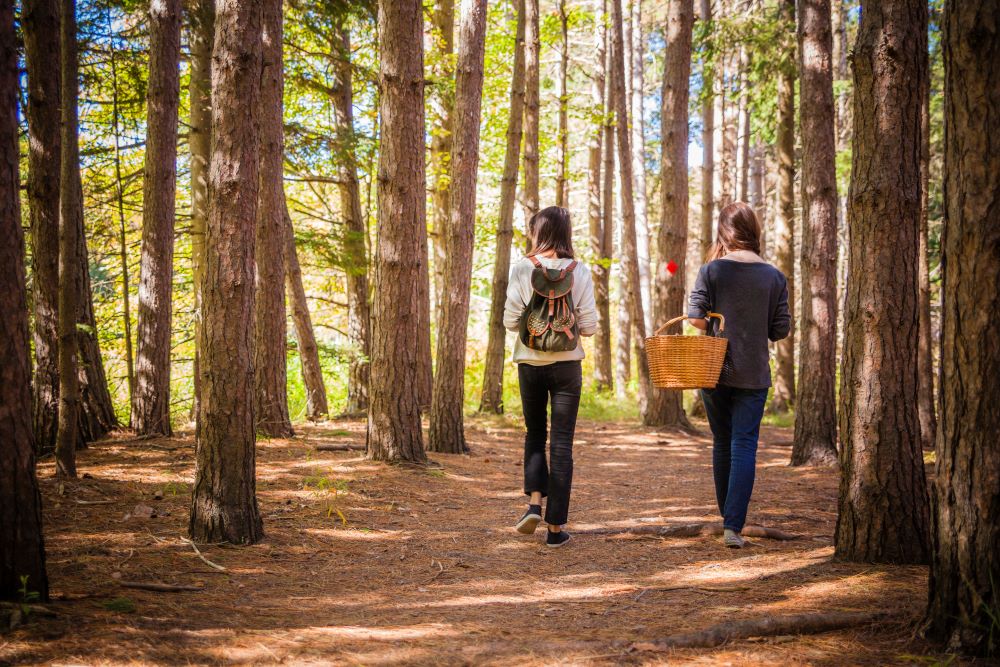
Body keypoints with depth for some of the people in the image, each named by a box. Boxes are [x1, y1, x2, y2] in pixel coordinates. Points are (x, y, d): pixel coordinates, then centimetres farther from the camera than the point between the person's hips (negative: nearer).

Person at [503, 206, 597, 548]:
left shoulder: (522, 268, -7)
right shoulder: (579, 271, -5)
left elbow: (510, 320, -7)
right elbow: (589, 325, -5)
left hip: (530, 363, 0)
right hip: (567, 365, 0)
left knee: (535, 433, 20)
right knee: (562, 442, 5)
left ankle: (534, 502, 2)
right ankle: (556, 525, 5)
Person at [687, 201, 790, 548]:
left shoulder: (711, 271, -6)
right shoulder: (774, 276, -2)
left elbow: (695, 320, -12)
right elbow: (781, 329, 0)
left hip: (714, 372, 0)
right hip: (754, 376, 0)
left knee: (722, 443, 16)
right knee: (744, 446, 0)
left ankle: (727, 516, 26)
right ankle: (733, 526, -10)